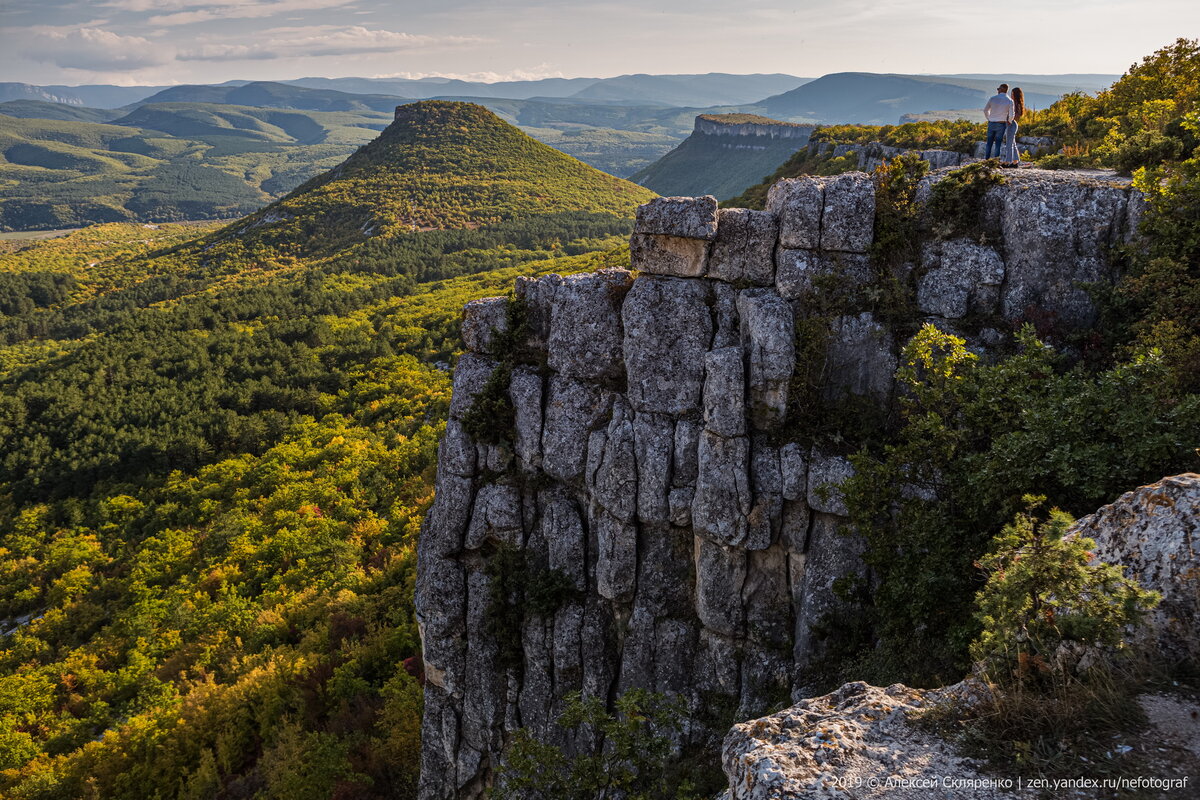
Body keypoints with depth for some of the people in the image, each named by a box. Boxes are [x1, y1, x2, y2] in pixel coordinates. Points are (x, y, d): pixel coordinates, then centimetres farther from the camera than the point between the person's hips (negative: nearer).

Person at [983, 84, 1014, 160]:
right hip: (1001, 125, -1)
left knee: (989, 142, 13)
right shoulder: (1010, 101, -8)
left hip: (991, 123, 1)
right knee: (998, 143, 6)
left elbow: (985, 110, 6)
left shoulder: (993, 99, -3)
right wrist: (1009, 122, 7)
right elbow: (1011, 115, -13)